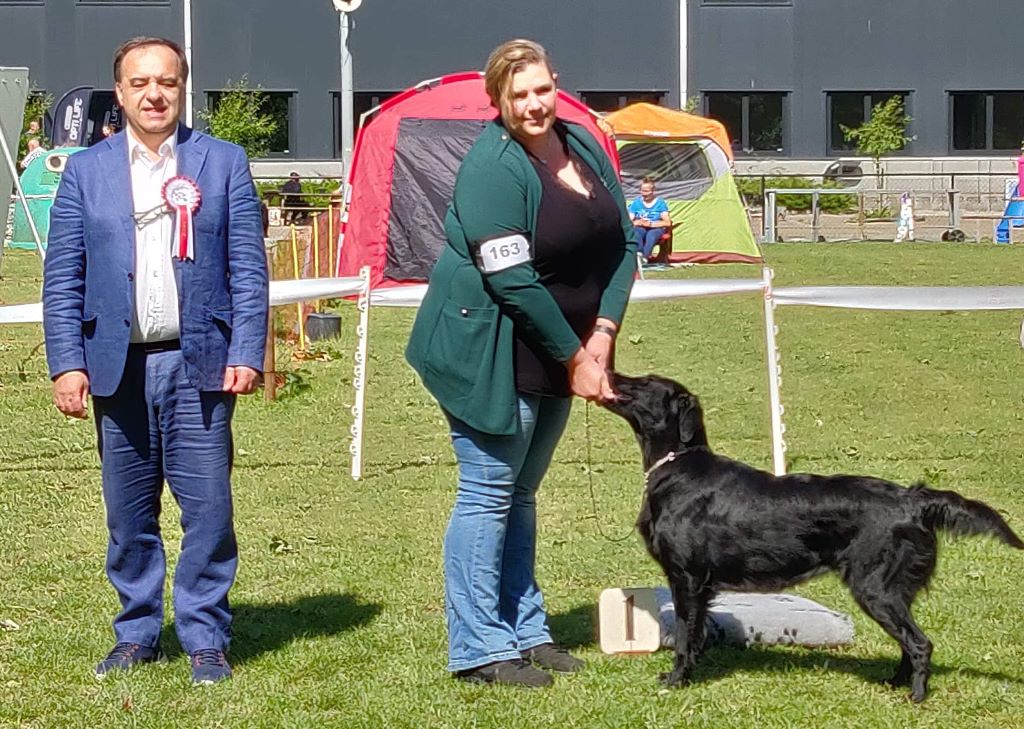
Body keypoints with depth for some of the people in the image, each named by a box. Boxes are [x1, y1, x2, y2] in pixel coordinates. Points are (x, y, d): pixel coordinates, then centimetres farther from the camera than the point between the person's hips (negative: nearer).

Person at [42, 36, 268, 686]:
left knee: (208, 509, -3)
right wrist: (66, 363, -3)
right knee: (129, 514, 7)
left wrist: (246, 353, -6)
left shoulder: (224, 163, 6)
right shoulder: (86, 171, 9)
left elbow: (249, 268, 3)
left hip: (197, 364, -1)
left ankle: (205, 639, 6)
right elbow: (62, 278, 6)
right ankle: (137, 633, 20)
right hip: (118, 366, 1)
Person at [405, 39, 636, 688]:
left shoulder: (585, 147, 4)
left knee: (521, 491, 16)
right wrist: (574, 358, -17)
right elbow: (512, 281, -22)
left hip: (559, 352, 8)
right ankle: (478, 650, 3)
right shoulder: (492, 168, -19)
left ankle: (526, 632, 24)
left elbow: (623, 244, 6)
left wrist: (603, 333, -7)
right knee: (488, 494, -3)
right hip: (491, 356, -8)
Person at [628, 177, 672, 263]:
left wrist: (651, 224, -15)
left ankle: (645, 257, -57)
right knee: (636, 232, -36)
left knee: (651, 234, -38)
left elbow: (668, 223, -3)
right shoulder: (636, 203, 12)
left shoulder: (660, 203, 6)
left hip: (656, 228, -2)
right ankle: (639, 254, -56)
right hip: (640, 228, 2)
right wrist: (638, 222, -19)